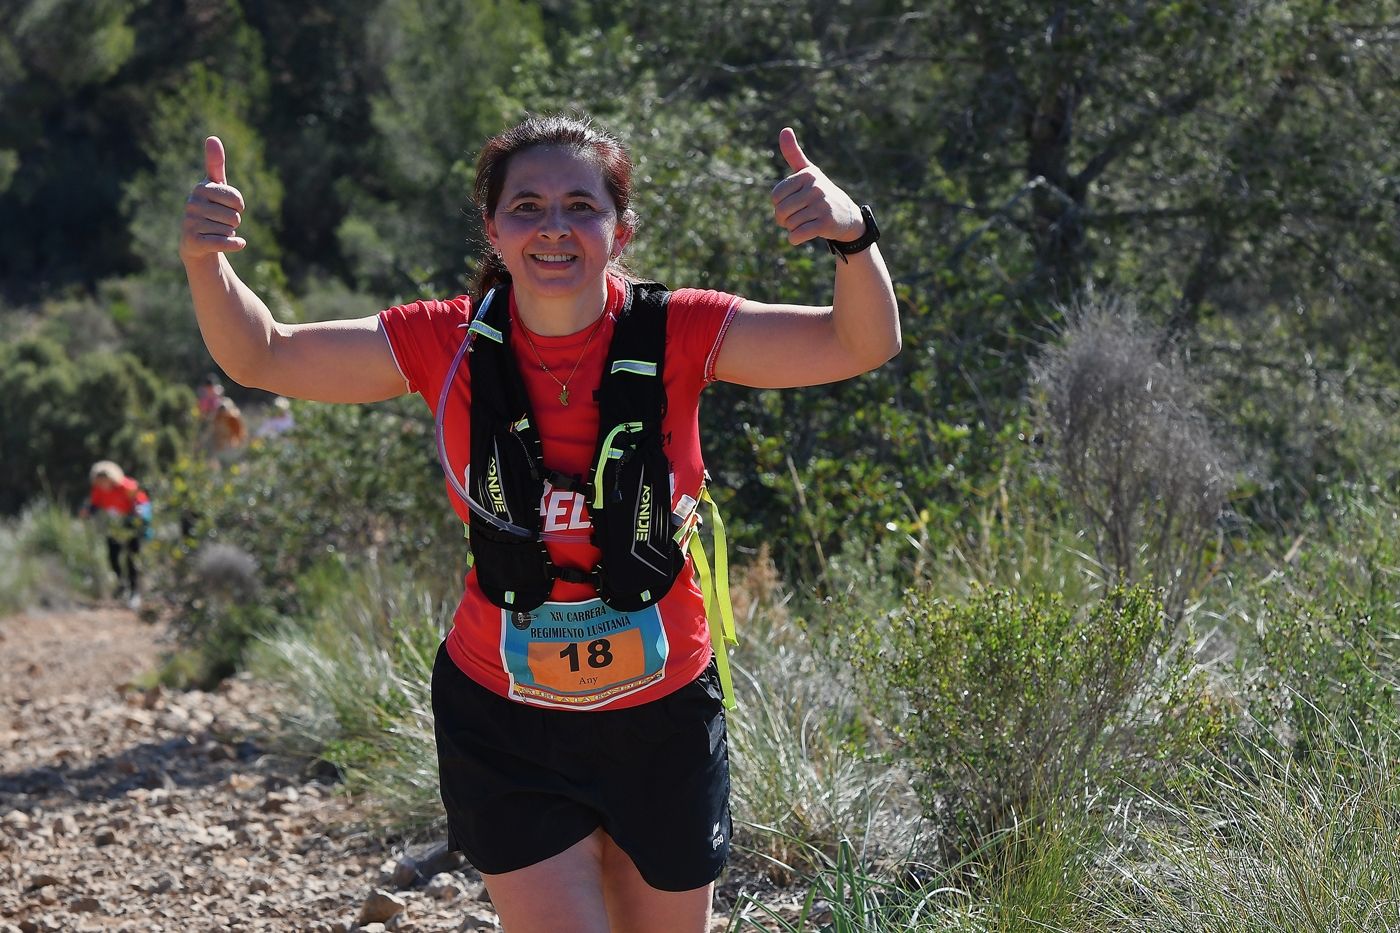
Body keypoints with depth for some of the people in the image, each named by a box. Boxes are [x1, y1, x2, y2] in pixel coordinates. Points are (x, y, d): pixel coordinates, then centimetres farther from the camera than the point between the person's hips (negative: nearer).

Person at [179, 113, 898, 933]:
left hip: (661, 717, 1)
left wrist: (853, 239, -41)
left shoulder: (676, 336, -14)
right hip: (504, 724, 0)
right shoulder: (450, 345, -10)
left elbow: (863, 345, -20)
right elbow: (262, 357, -5)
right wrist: (206, 264, -25)